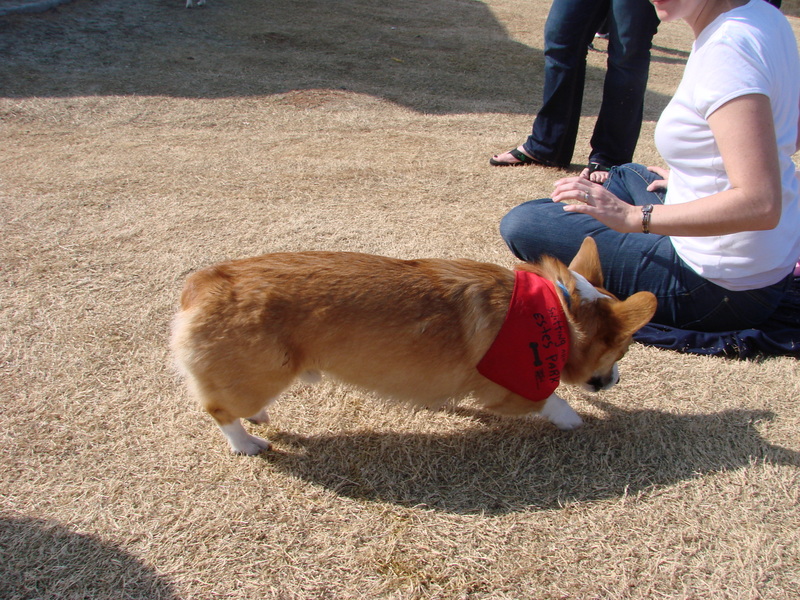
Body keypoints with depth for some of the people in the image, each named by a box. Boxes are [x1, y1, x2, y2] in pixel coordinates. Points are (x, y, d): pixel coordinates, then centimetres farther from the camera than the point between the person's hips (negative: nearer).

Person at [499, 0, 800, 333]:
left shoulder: (729, 47, -25)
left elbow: (761, 205, -32)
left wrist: (635, 217, -29)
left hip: (722, 290, -9)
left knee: (521, 225, -10)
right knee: (627, 176, 32)